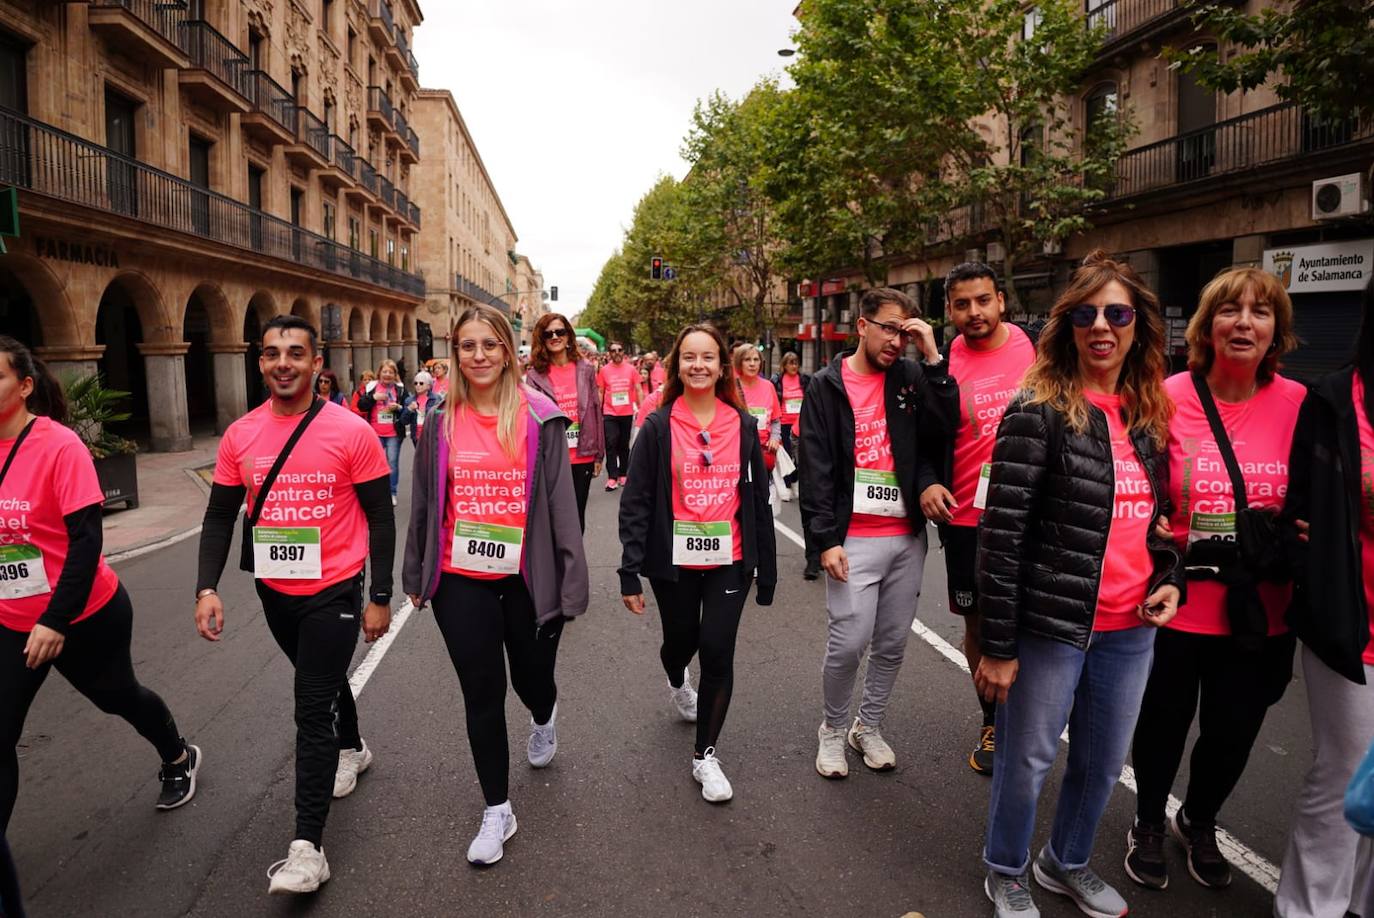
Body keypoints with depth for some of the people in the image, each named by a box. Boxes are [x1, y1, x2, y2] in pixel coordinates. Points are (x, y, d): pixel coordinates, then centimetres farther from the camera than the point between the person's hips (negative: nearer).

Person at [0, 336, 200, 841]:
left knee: (117, 695, 18)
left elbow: (87, 539, -21)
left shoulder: (59, 446, -19)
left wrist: (55, 620, -24)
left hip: (86, 615, -4)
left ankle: (179, 758, 48)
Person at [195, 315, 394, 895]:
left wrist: (380, 597, -7)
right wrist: (208, 588, -8)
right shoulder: (240, 435, -2)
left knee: (312, 706, -5)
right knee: (323, 680, 25)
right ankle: (352, 748, 52)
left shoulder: (351, 432, -13)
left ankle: (307, 846, 3)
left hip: (333, 591, -4)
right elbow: (220, 517, 5)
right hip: (275, 592, 5)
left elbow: (380, 518, -8)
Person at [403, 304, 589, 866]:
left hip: (527, 578, -1)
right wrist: (416, 576, 13)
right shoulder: (442, 423, 1)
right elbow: (424, 503, 9)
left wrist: (571, 582, -9)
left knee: (531, 679, 15)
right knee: (481, 692, 8)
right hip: (461, 582, 2)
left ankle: (544, 718, 54)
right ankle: (497, 811, 26)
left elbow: (561, 503, -7)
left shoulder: (539, 418, -7)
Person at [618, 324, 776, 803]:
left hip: (729, 561, 1)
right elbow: (636, 503, -5)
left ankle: (705, 755, 16)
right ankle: (677, 682, 56)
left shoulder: (743, 425, 1)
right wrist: (630, 573, -9)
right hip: (674, 562, 0)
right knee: (681, 640, 17)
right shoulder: (658, 427, -5)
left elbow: (758, 500, 7)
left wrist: (767, 569, 7)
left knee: (718, 652, -3)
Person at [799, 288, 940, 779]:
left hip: (908, 536, 4)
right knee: (849, 641, -5)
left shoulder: (910, 379, 7)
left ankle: (869, 727, 31)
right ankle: (833, 730, 19)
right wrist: (826, 539, -12)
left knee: (892, 642, 11)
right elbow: (816, 469, -5)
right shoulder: (826, 387, -1)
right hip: (854, 539, -4)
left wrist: (933, 356, -9)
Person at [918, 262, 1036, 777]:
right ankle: (992, 720, 33)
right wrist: (927, 483, -13)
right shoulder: (942, 365, -3)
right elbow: (926, 438, 4)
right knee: (978, 622, 12)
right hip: (968, 518, 0)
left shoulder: (1038, 348, -3)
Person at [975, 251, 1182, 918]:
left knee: (1104, 762, 20)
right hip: (1053, 626, -6)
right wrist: (997, 644, -16)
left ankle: (1068, 863, 45)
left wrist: (1169, 578, 1)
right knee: (1028, 761, 10)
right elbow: (1001, 534, -16)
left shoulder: (1149, 414, 7)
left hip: (1131, 630, 6)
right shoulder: (1038, 412, -13)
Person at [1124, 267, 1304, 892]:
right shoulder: (1169, 397, -10)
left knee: (1233, 733, 18)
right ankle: (1148, 825, 44)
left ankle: (1198, 824, 49)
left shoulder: (1298, 403, -4)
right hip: (1176, 606, -2)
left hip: (1261, 612, 2)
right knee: (1164, 724, 15)